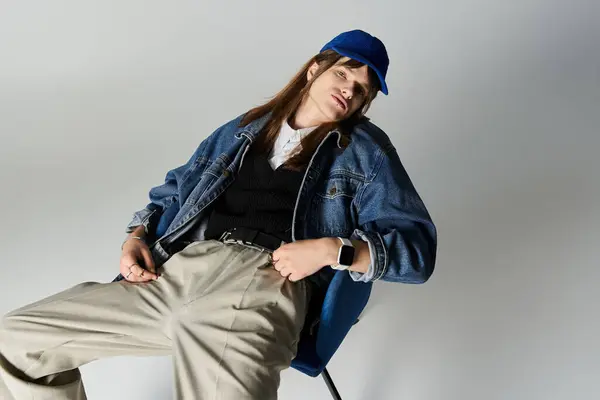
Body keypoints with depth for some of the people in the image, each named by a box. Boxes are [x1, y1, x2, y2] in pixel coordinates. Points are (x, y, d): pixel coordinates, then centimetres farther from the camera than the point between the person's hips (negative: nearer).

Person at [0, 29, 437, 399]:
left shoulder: (364, 147, 14)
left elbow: (417, 244, 6)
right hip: (176, 268, 5)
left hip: (265, 279, -4)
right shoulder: (243, 130, 25)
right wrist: (137, 236, 11)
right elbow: (175, 189, 31)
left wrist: (332, 249, -10)